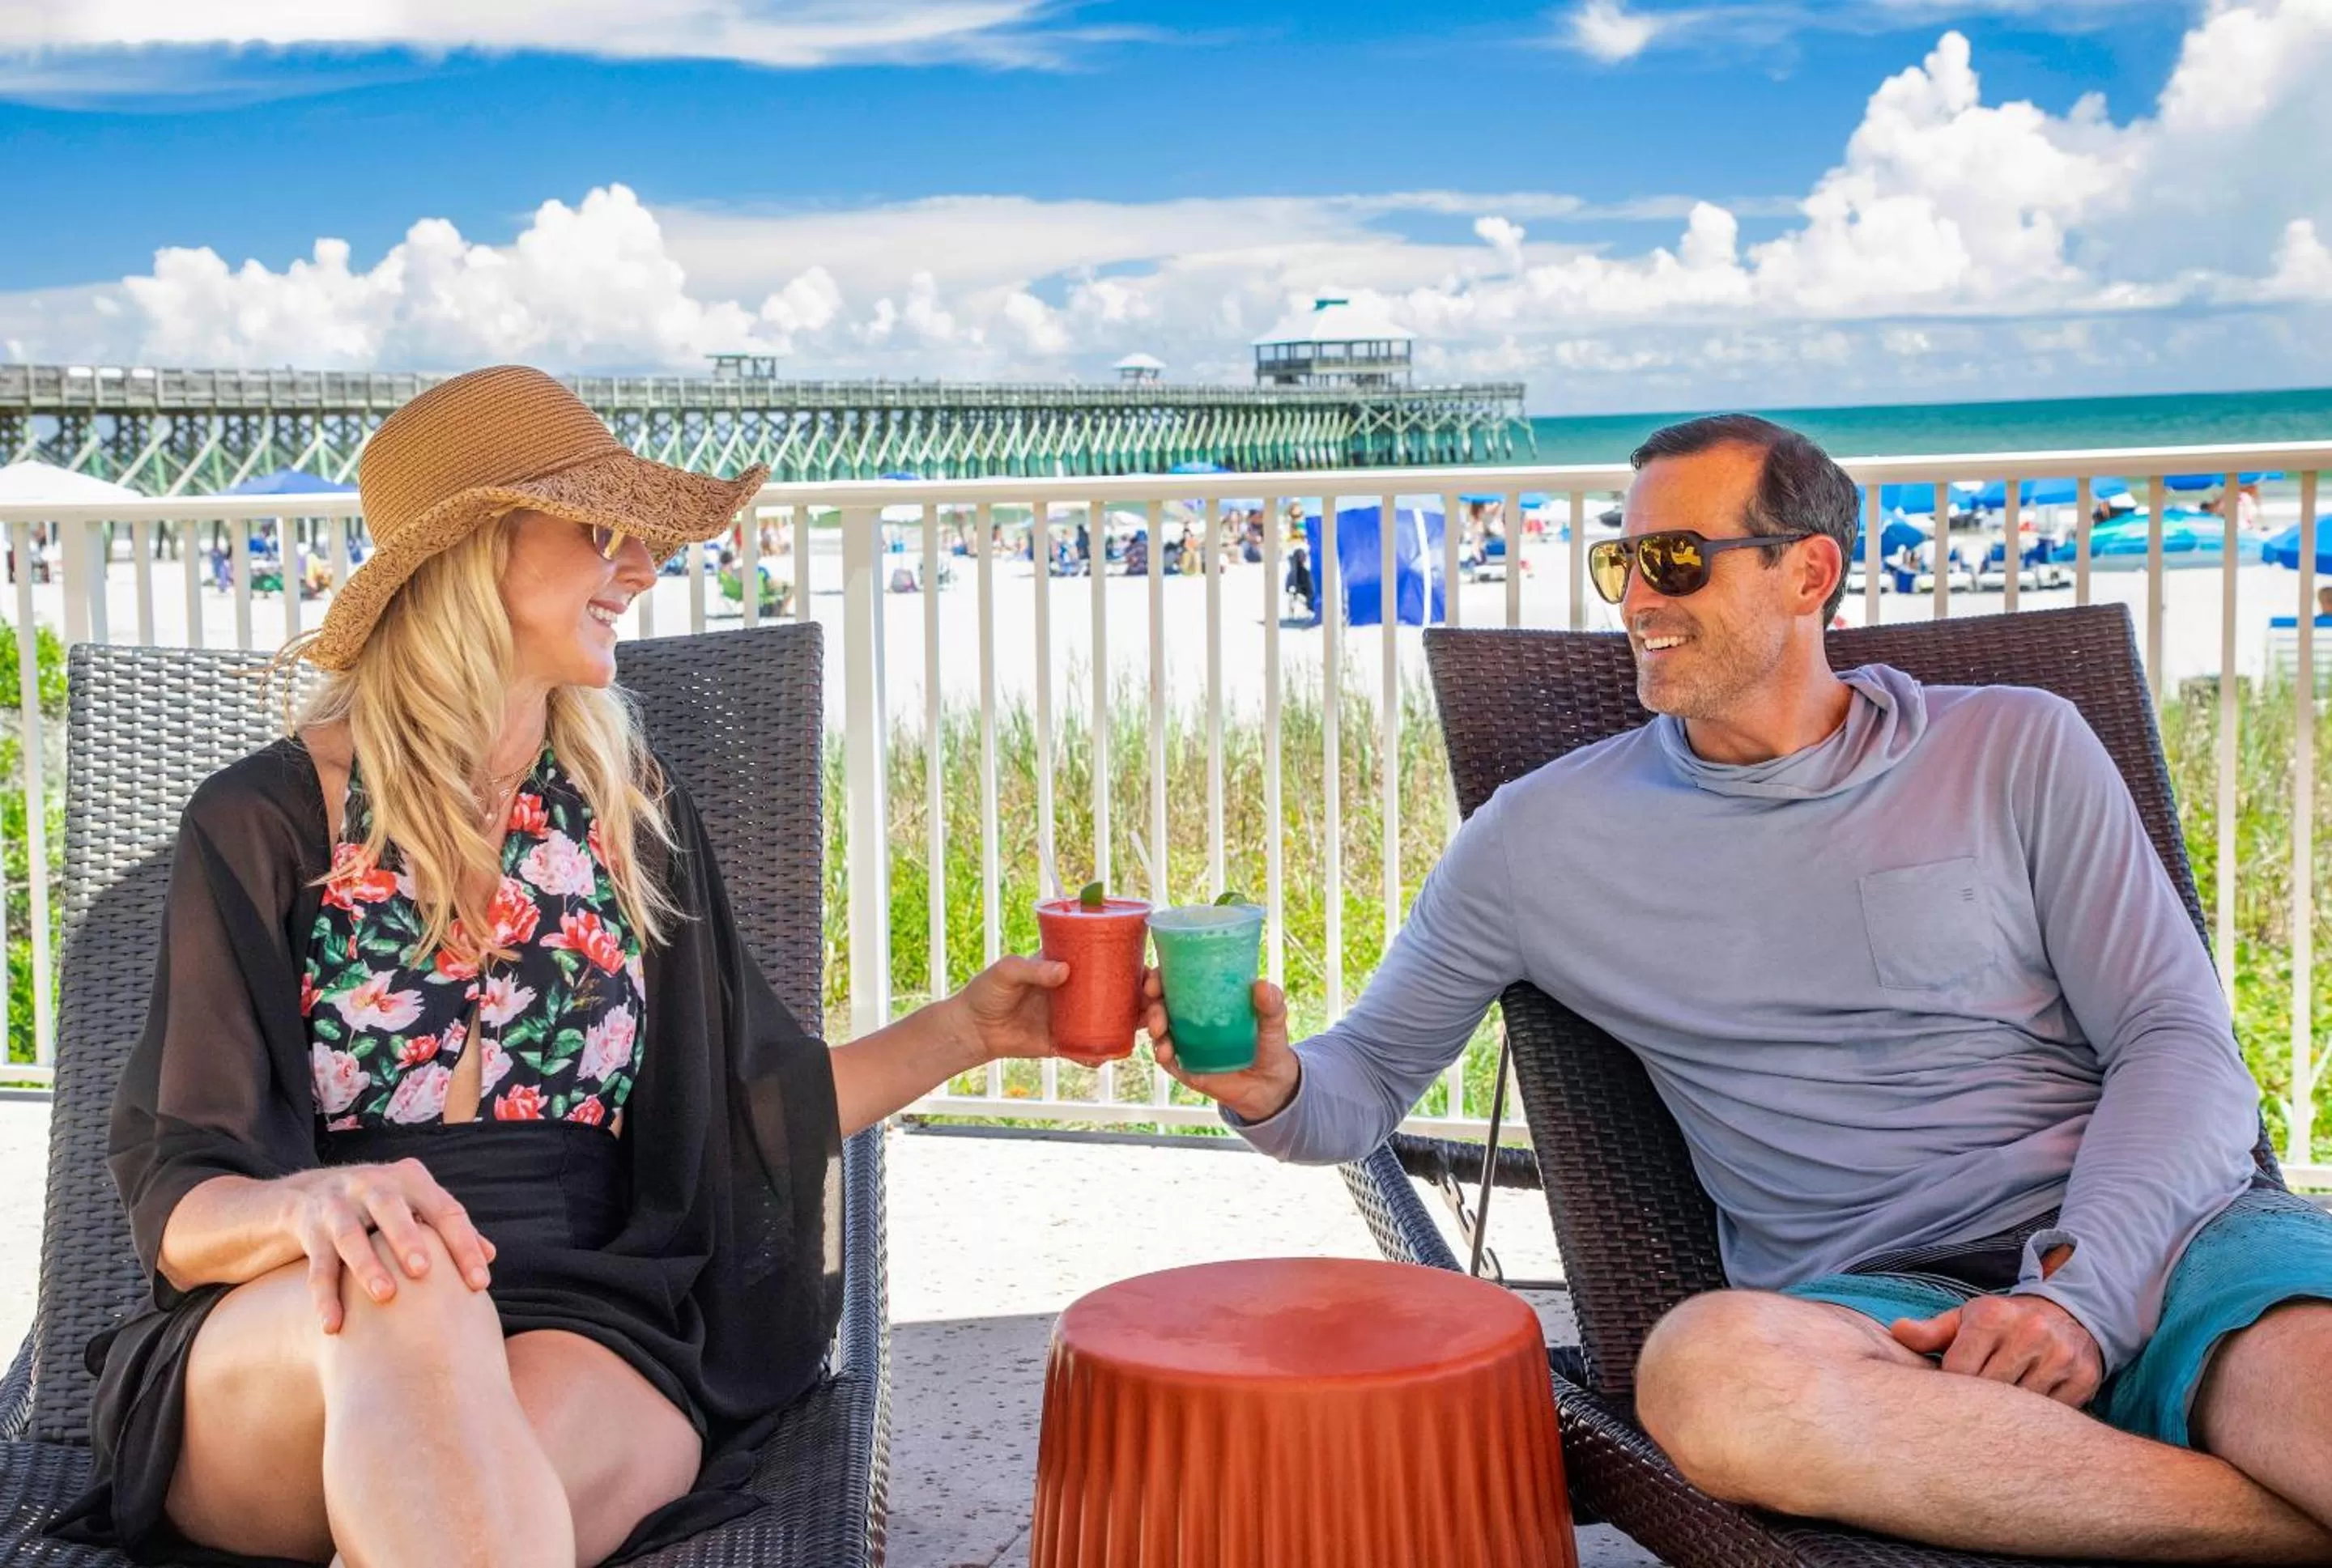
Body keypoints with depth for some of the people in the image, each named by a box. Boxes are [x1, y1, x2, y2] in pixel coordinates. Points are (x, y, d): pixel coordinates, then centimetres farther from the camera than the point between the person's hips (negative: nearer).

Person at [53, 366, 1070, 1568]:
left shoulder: (632, 811, 14)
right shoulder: (263, 824, 3)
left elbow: (746, 1106, 22)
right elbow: (179, 1205, -2)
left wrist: (962, 1027, 11)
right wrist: (316, 1203, -25)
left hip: (581, 1335, 1)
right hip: (272, 1352, 0)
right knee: (409, 1296, -37)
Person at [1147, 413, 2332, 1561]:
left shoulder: (2015, 751, 10)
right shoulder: (1544, 836, 11)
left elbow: (2181, 1044, 5)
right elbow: (1367, 1084, 16)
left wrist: (2079, 1291, -13)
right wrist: (1275, 1089, -9)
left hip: (2155, 1232, -2)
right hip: (1878, 1309, 2)